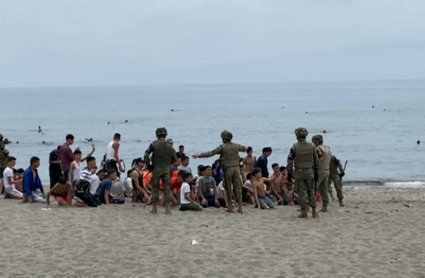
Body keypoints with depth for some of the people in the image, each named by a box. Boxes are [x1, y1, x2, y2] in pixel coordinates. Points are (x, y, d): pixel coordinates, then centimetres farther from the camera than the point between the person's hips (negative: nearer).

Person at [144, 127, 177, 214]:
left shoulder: (154, 144, -6)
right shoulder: (169, 146, 1)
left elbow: (146, 156, -13)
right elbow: (174, 158, 5)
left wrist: (149, 165, 0)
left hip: (156, 169, -1)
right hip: (166, 169, 1)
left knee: (155, 188, 8)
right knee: (167, 188, 5)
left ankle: (154, 208, 10)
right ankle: (167, 208, 2)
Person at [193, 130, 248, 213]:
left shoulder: (222, 147, -8)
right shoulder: (236, 146, 7)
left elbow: (211, 153, -10)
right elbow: (244, 148, 29)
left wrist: (199, 156, -5)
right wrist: (247, 148, 54)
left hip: (228, 169, -4)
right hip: (236, 168, 4)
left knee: (228, 188, 7)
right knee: (238, 188, 5)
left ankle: (230, 207, 9)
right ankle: (240, 207, 5)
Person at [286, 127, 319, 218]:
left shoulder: (295, 147, -8)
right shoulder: (312, 146, 1)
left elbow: (290, 161, -6)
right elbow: (316, 160, 6)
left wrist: (289, 173, 1)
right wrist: (316, 172, 16)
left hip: (299, 172, -3)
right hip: (309, 171, 3)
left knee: (301, 192, 2)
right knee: (311, 191, 11)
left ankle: (304, 212, 4)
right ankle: (314, 212, 13)